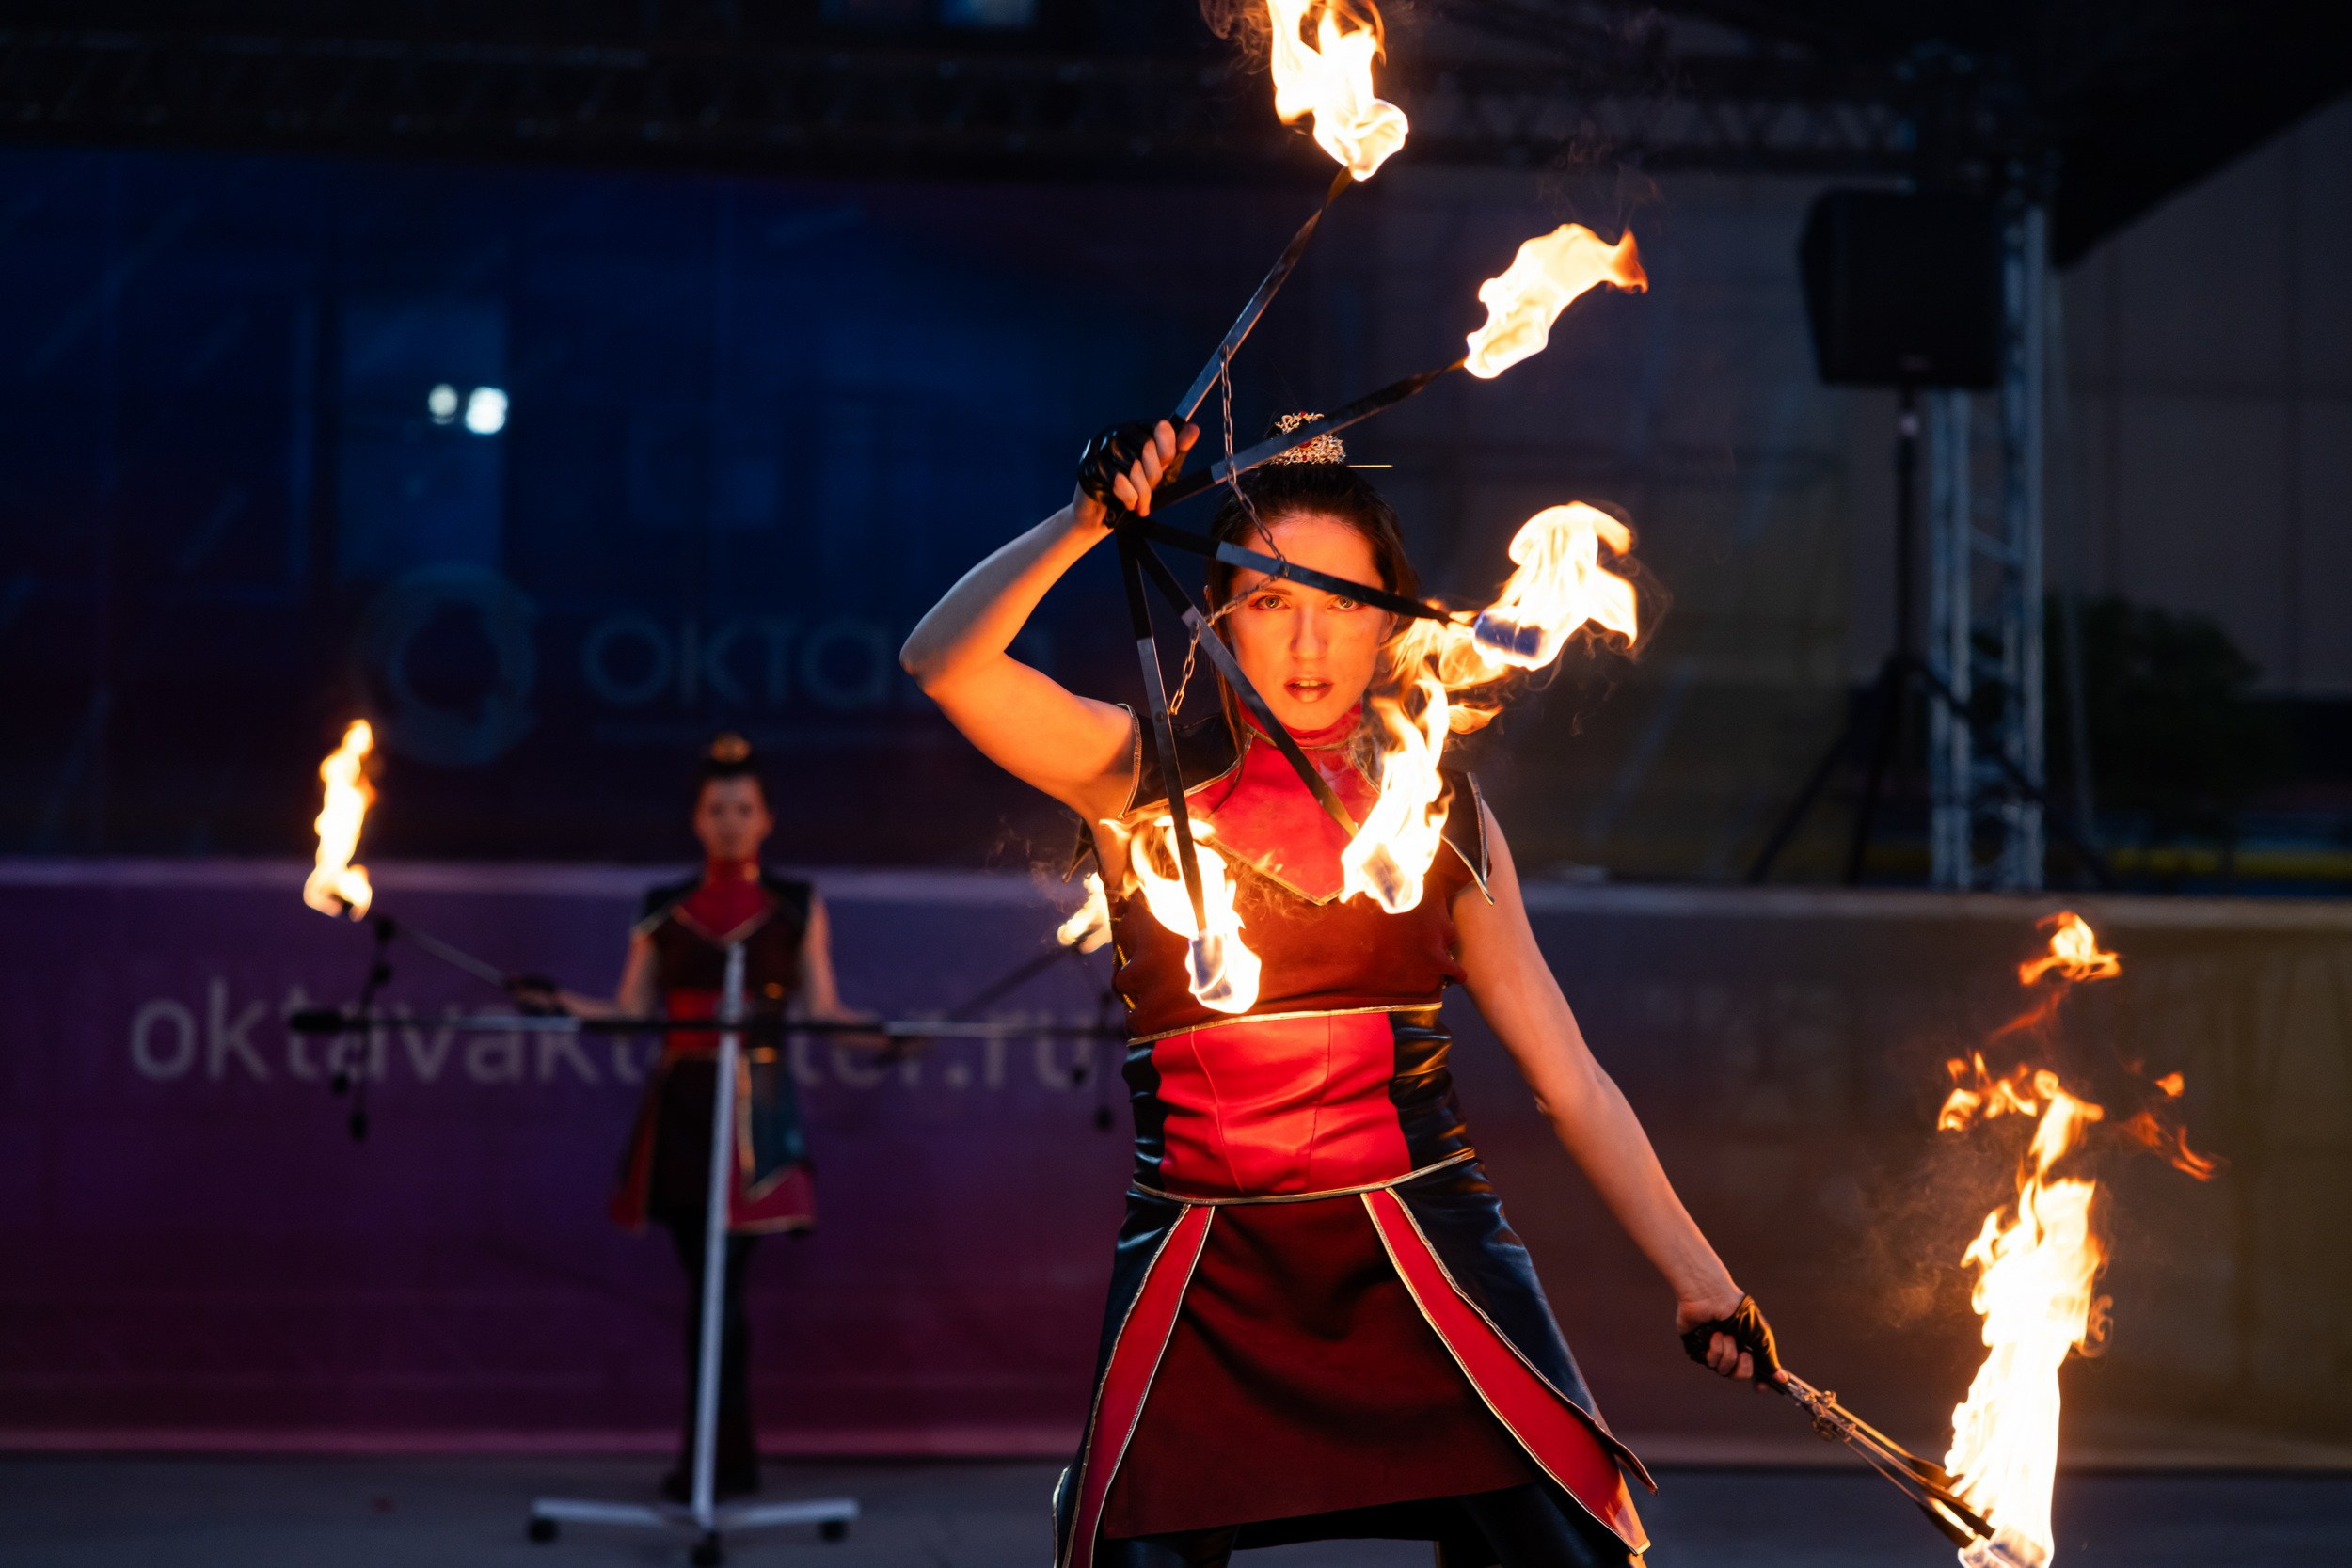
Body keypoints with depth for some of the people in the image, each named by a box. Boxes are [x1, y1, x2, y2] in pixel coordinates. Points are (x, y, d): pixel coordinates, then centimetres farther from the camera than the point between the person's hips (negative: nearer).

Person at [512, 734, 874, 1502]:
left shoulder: (797, 908, 8)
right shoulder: (662, 911, 12)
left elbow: (823, 1010, 4)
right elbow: (631, 1011, 8)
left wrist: (881, 1033, -12)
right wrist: (562, 1003, -7)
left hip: (755, 1108, -3)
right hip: (681, 1103, 3)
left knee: (720, 1279, -11)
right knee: (706, 1279, 4)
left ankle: (712, 1459, -8)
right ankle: (732, 1455, 11)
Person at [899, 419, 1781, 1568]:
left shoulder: (1440, 813, 9)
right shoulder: (1145, 776, 4)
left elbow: (1569, 1078, 11)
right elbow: (944, 663, -13)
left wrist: (1699, 1283, 8)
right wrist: (1087, 522, -22)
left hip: (1421, 1254, 1)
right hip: (1206, 1283, -1)